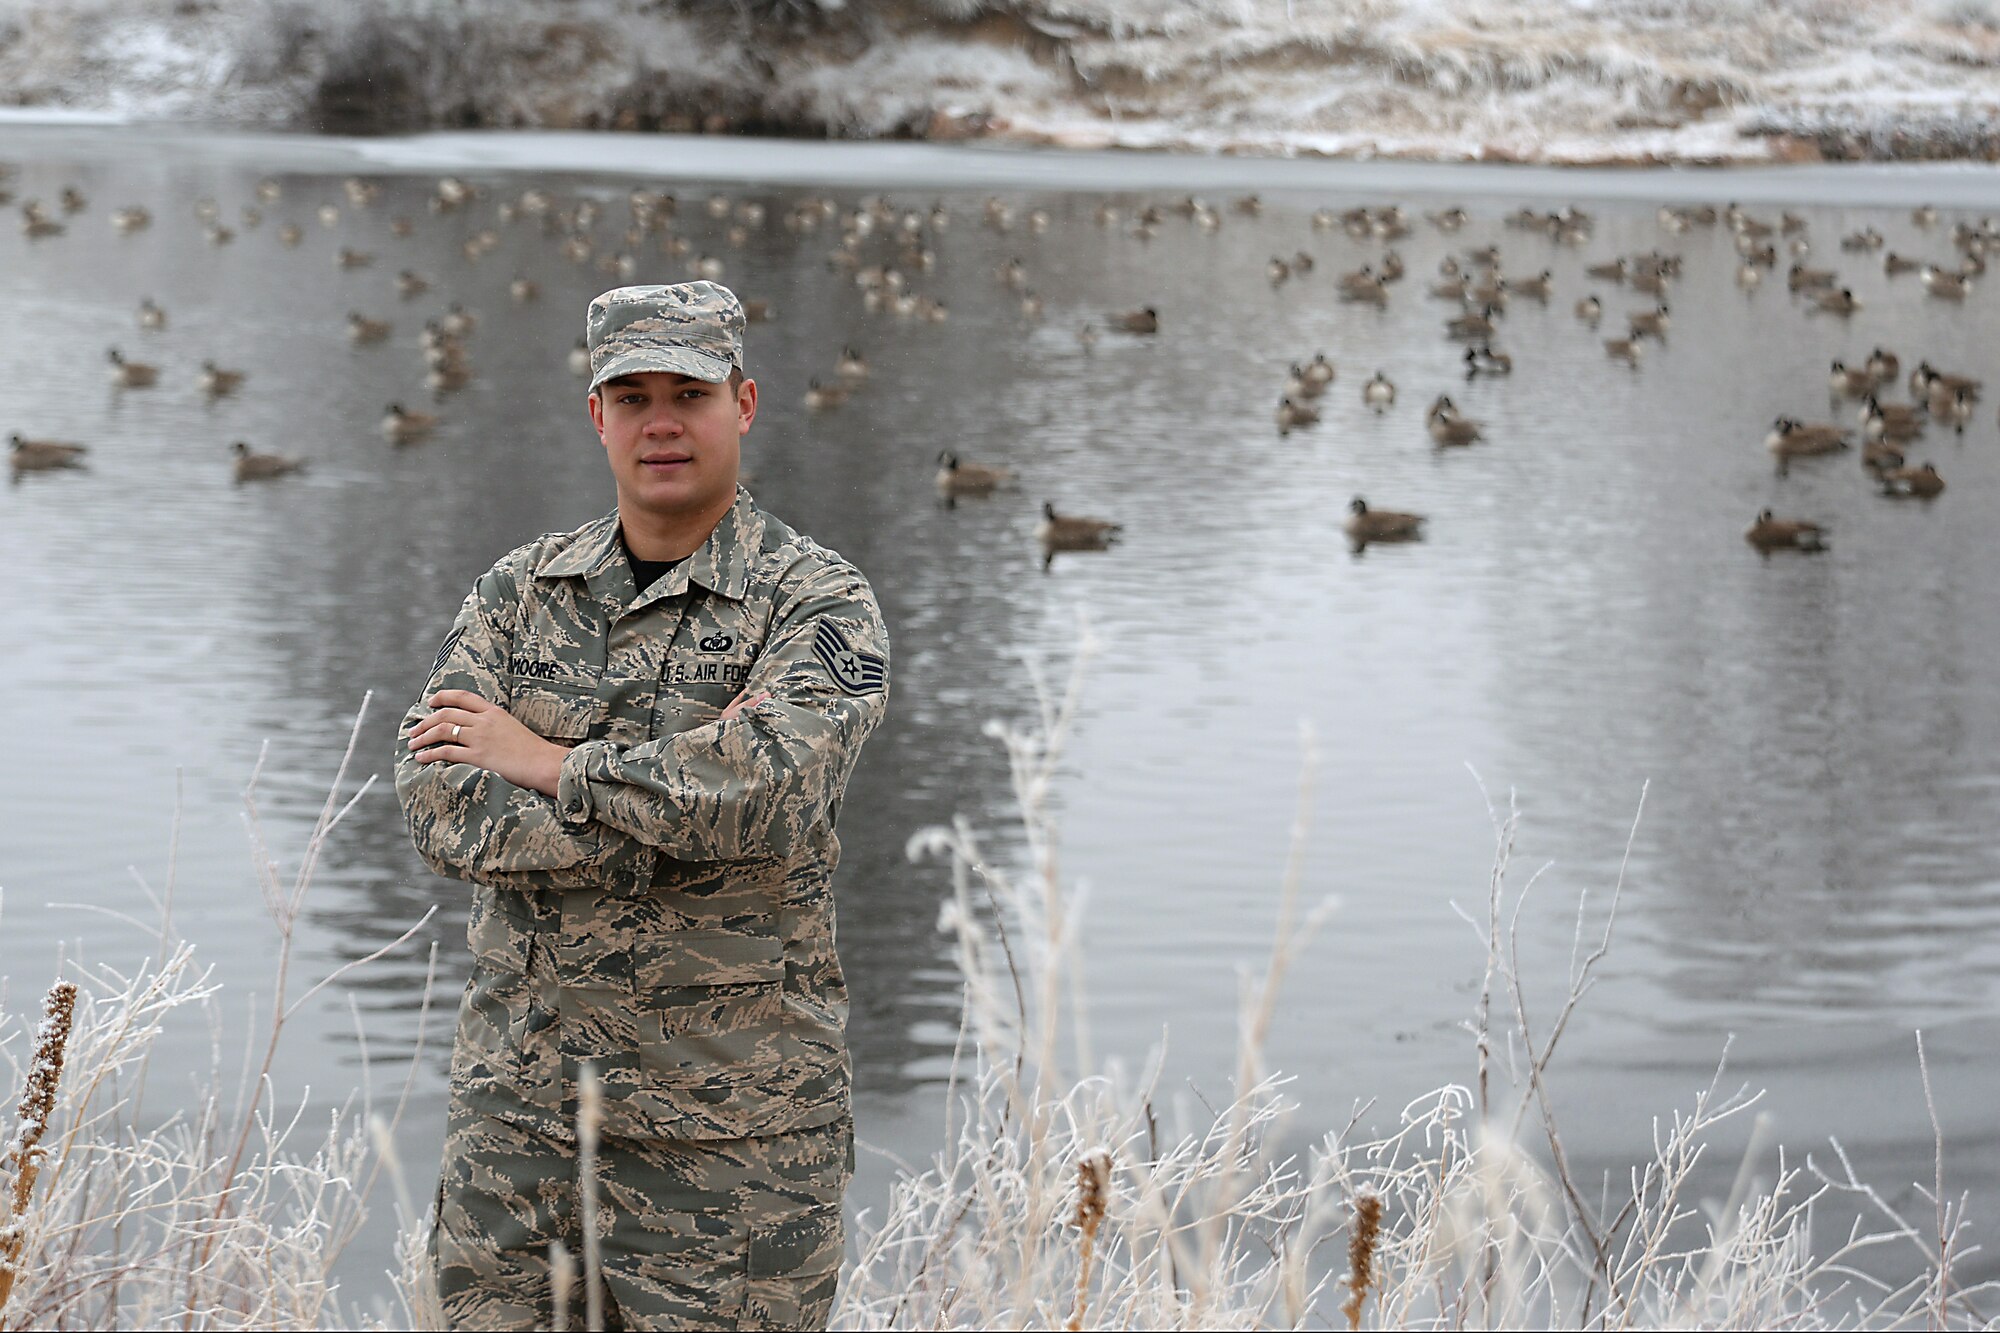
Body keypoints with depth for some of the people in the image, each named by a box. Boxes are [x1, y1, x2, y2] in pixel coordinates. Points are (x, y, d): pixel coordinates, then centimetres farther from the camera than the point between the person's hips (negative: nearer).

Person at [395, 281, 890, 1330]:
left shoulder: (818, 603, -4)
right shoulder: (519, 592, 9)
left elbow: (772, 794, -22)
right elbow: (435, 803, -4)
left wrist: (551, 766, -12)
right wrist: (666, 818, -15)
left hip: (724, 1133, -4)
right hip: (517, 1106, 4)